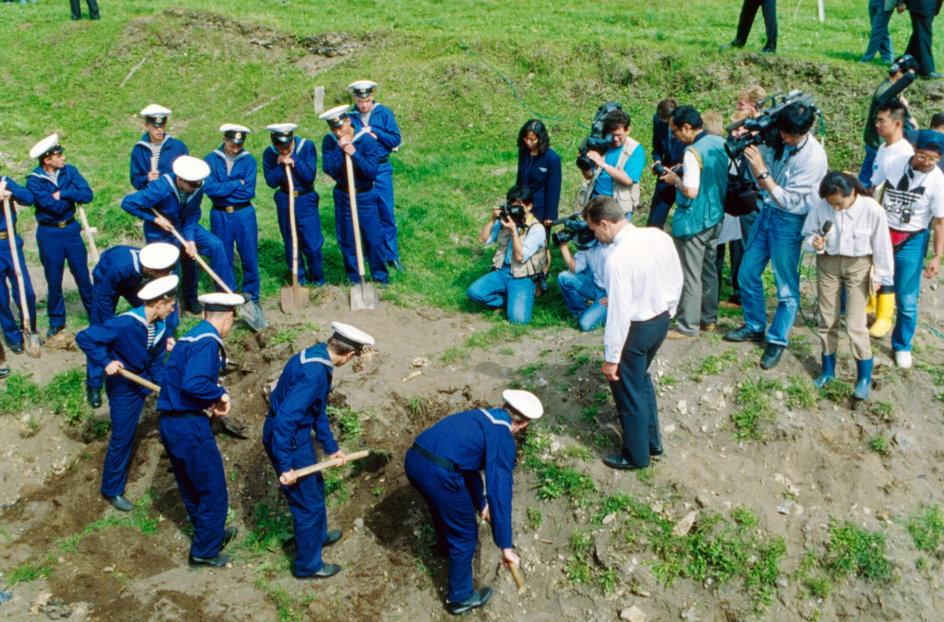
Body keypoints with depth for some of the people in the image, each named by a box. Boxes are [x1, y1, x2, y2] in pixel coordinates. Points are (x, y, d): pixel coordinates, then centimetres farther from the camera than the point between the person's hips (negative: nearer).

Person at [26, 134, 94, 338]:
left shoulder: (69, 171, -3)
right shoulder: (34, 181, -13)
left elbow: (88, 195, -14)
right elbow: (54, 207, -22)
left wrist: (62, 194, -20)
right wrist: (72, 193, -10)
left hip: (71, 229, 2)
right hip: (49, 234, -2)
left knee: (82, 275, 11)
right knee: (53, 280, 9)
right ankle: (56, 322, 24)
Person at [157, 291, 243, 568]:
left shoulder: (189, 338, 13)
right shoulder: (208, 342, -15)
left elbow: (182, 378, 13)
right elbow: (193, 384, -28)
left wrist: (212, 401, 6)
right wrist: (220, 394, -13)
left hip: (169, 423, 9)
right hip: (190, 427, -9)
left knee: (191, 489, 23)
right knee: (213, 491, 6)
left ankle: (213, 535, 42)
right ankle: (204, 552, 16)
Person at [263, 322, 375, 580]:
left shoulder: (315, 356, 2)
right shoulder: (313, 374, -30)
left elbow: (319, 412, 13)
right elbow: (284, 419, -32)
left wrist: (331, 448, 19)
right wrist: (285, 466, -26)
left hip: (297, 435, 9)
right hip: (288, 441, -9)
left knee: (315, 486, 28)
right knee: (309, 503, 7)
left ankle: (318, 535, 52)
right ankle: (308, 565, 26)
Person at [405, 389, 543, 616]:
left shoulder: (480, 417, 20)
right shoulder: (503, 440, -5)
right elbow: (500, 493, -11)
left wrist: (481, 503, 43)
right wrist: (506, 547, -8)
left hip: (413, 459, 8)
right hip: (439, 475, -8)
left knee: (442, 508, 38)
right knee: (465, 536, 15)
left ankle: (447, 546, 66)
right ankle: (460, 598, 32)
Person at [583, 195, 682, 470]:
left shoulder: (618, 259, -29)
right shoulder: (660, 237, -7)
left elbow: (619, 313, -25)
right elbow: (677, 281, 4)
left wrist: (611, 358, -15)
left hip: (635, 329, -8)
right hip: (661, 321, 8)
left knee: (628, 391, 13)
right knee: (642, 378, 28)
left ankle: (636, 456, 32)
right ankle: (652, 442, 43)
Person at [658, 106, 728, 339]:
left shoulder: (693, 152, -22)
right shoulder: (721, 143, 4)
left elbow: (691, 191, -26)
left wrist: (675, 179, -8)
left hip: (694, 222, -9)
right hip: (716, 217, 9)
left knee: (690, 274, 0)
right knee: (709, 269, 19)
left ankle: (688, 326, 8)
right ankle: (708, 318, 30)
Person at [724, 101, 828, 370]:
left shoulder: (814, 157, -23)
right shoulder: (778, 139, -5)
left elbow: (789, 201, -22)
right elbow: (761, 183, 3)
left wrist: (762, 171, -27)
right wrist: (749, 144, -12)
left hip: (789, 221, -7)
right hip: (767, 211, 7)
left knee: (787, 287, 5)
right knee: (747, 273, 15)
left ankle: (777, 340, 22)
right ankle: (754, 326, 35)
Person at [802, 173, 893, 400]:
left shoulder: (872, 210, -20)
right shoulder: (820, 206, -17)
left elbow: (881, 246, -8)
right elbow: (809, 232, 0)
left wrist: (882, 276, -1)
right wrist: (815, 242, -22)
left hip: (858, 267, -2)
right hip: (828, 264, 3)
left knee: (855, 324, -5)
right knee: (827, 321, 12)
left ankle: (865, 377, 11)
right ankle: (828, 370, 30)